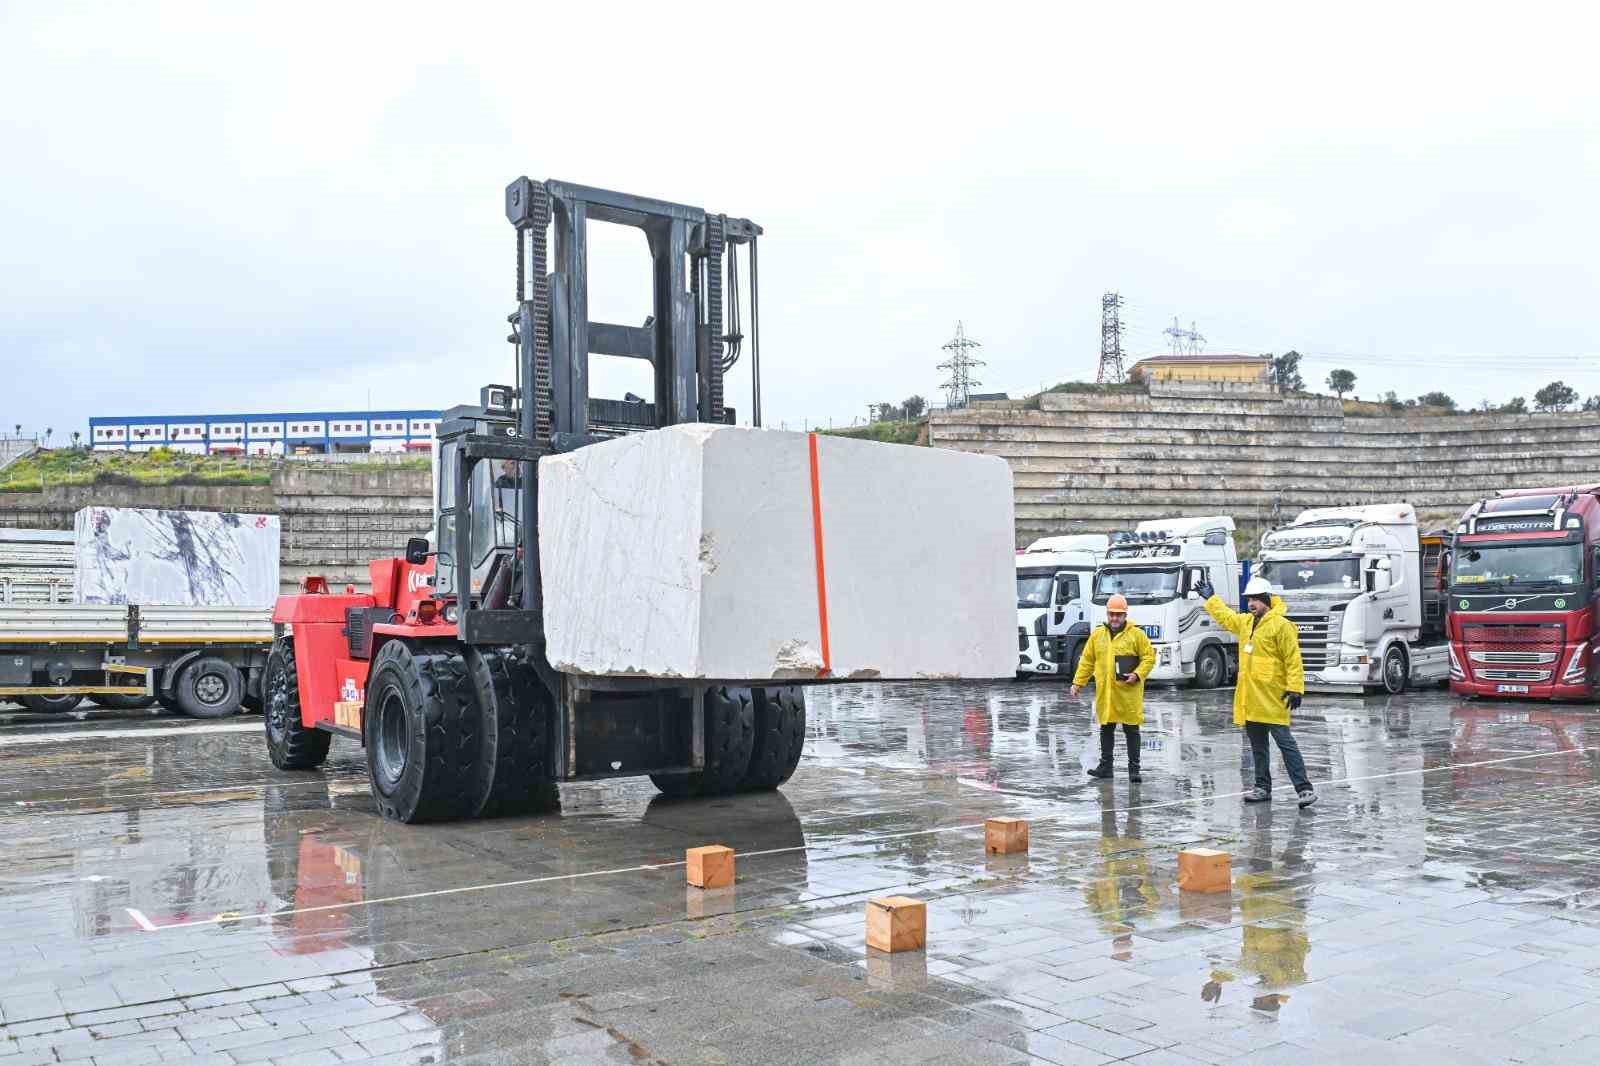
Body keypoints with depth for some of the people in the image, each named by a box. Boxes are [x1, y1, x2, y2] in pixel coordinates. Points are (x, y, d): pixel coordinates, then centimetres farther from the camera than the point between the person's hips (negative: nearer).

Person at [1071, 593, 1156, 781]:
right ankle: (1105, 766, 21)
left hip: (1128, 692, -4)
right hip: (1105, 692, 4)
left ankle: (1134, 768, 8)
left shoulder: (1136, 634, -1)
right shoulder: (1097, 635, 9)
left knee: (1131, 730, 1)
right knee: (1106, 729, 11)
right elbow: (1086, 660, 13)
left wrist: (1138, 675, -14)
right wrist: (1078, 682, 9)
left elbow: (1149, 657, 0)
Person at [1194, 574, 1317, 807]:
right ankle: (1263, 788, 24)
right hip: (1250, 697, 8)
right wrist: (1211, 598, 42)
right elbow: (1224, 616, 35)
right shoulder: (1244, 622, 13)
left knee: (1285, 743, -9)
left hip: (1272, 697, -8)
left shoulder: (1281, 625, -11)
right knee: (1257, 746, 15)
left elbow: (1293, 659, -14)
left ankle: (1304, 789, -7)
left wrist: (1295, 689, -19)